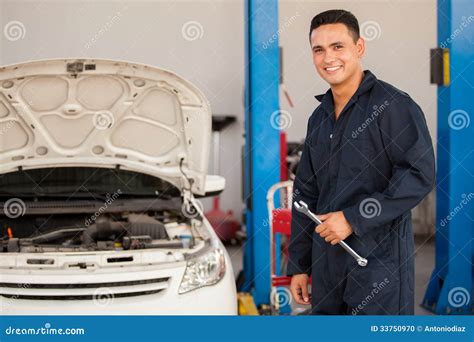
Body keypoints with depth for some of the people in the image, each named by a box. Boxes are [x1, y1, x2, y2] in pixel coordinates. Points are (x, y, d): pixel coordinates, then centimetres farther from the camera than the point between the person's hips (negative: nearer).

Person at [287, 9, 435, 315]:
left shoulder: (394, 105, -8)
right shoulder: (319, 118, 15)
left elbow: (420, 174, -17)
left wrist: (353, 218, -18)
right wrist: (299, 266, 16)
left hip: (379, 258, -7)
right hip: (327, 263, 7)